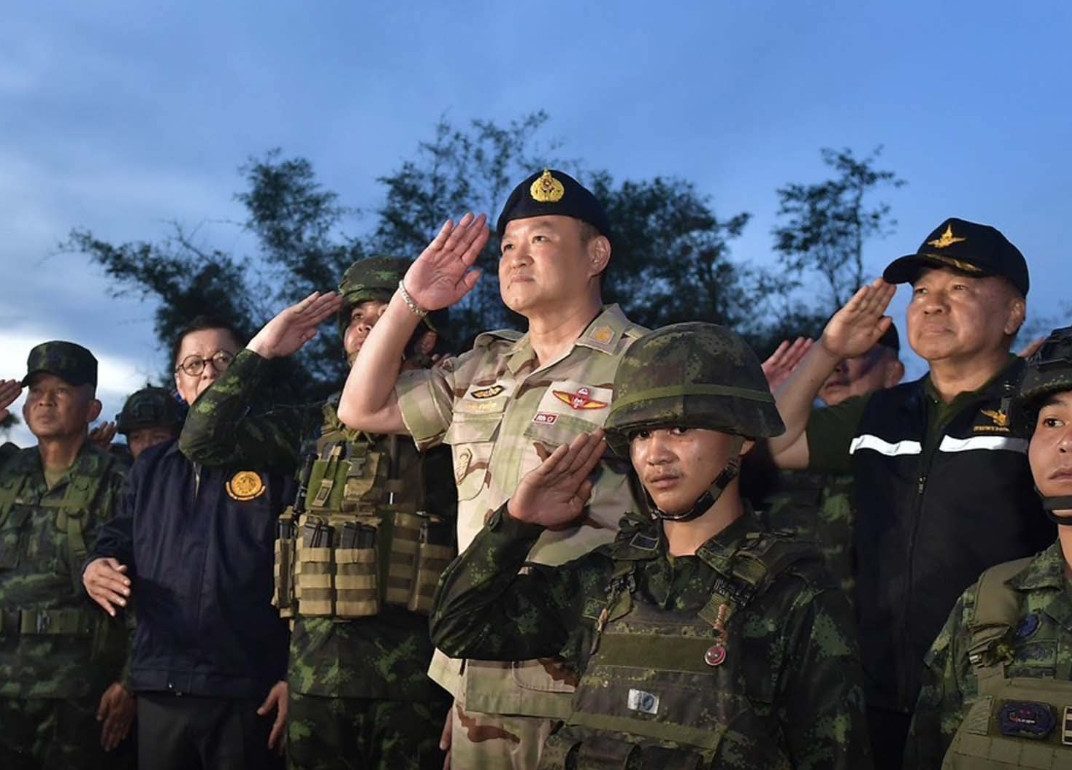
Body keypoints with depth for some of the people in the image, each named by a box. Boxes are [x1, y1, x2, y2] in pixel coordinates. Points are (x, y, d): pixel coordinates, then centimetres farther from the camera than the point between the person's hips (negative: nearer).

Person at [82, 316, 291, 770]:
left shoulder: (276, 464, 0)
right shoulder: (150, 468, 17)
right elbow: (117, 541, 23)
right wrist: (96, 568, -2)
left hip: (249, 696, -4)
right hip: (159, 691, 5)